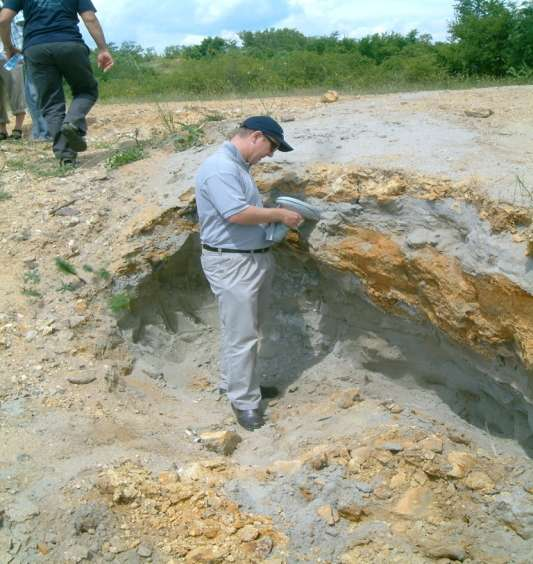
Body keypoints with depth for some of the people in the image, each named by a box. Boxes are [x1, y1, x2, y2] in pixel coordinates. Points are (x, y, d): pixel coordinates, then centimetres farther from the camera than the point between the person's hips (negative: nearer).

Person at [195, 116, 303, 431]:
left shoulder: (239, 166, 15)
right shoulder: (220, 168, -18)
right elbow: (236, 214, -28)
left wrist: (275, 218, 7)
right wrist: (278, 214, -16)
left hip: (256, 259, 11)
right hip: (232, 263, -10)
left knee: (246, 330, 19)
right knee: (241, 335, -3)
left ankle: (232, 382, 34)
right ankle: (245, 401, 7)